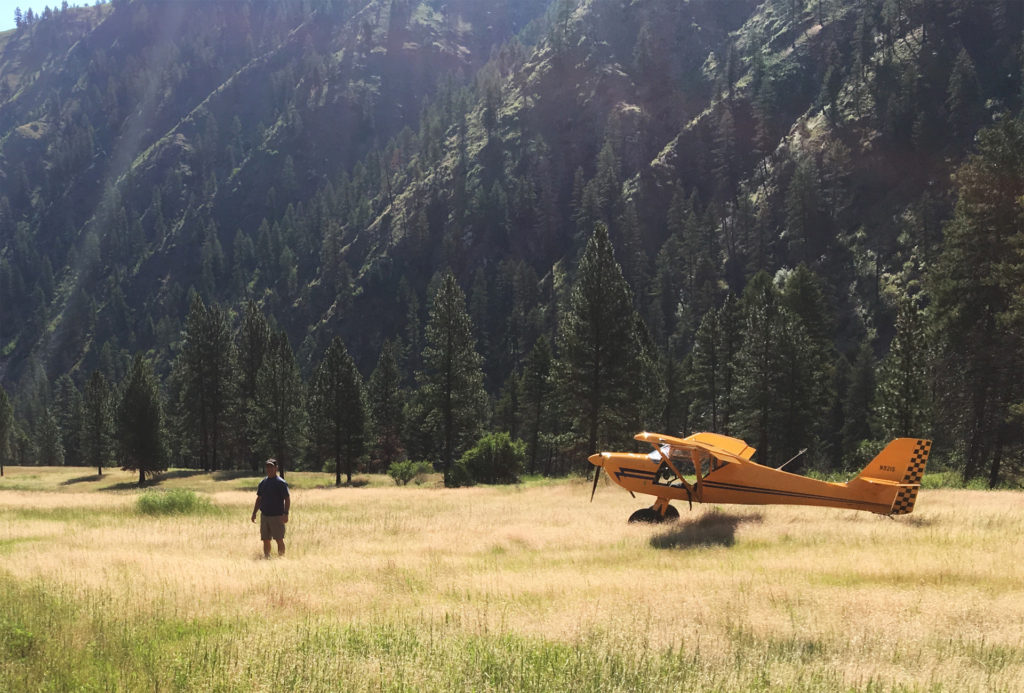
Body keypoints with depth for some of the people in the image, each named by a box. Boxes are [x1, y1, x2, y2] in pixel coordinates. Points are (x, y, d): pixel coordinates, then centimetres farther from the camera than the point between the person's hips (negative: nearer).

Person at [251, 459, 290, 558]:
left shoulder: (281, 483, -6)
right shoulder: (263, 483, 13)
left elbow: (287, 499, -9)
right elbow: (259, 499, 20)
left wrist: (286, 514, -17)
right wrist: (254, 513, 15)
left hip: (277, 516, -6)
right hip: (264, 515, 6)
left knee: (279, 540, -4)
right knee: (265, 540, 7)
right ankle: (266, 558, 13)